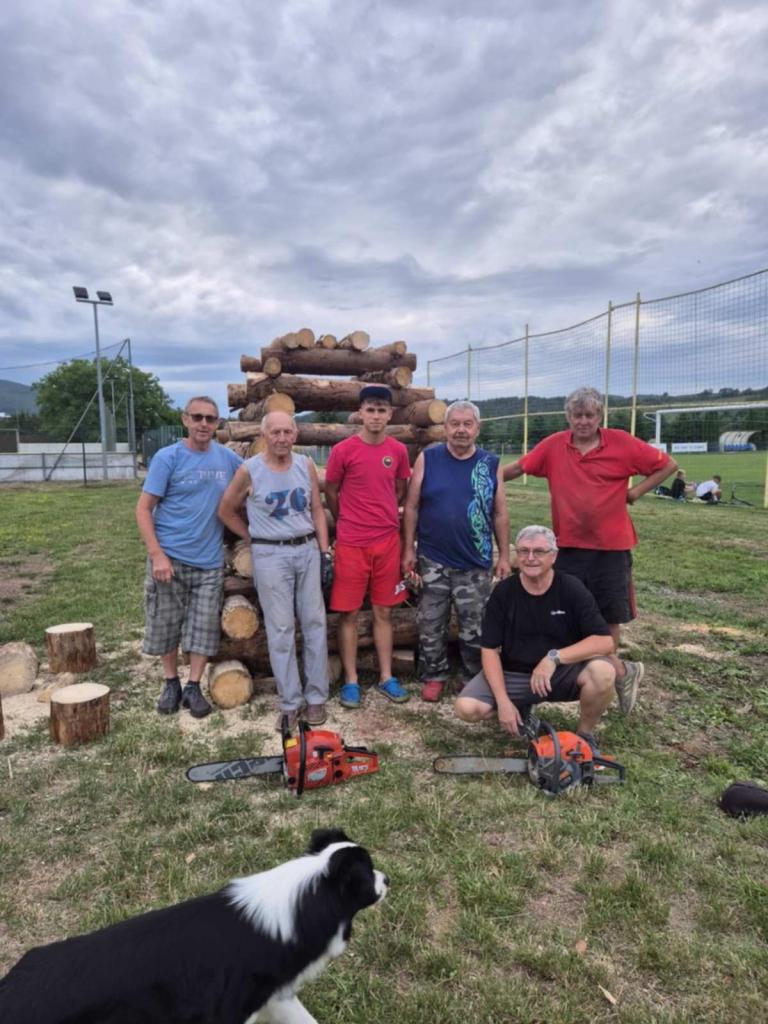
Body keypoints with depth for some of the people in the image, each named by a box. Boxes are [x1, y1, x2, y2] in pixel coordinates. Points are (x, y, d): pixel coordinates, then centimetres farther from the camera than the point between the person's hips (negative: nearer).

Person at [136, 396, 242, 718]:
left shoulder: (228, 458, 3)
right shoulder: (167, 457, -7)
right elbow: (144, 509, -8)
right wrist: (157, 554, -17)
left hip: (209, 561, 2)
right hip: (170, 558, -2)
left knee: (204, 627, 5)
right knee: (165, 625, 9)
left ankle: (194, 687, 20)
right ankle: (171, 683, 29)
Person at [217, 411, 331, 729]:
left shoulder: (306, 465, 3)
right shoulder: (249, 470, -7)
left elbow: (317, 510, 8)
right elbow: (226, 512, 4)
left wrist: (324, 552, 3)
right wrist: (255, 539, 2)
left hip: (308, 550, 3)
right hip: (271, 555, -3)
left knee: (315, 623, 6)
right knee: (281, 629, 2)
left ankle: (316, 697, 19)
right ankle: (289, 702, 14)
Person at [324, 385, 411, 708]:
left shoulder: (398, 451, 3)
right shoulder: (343, 450, -7)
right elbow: (331, 494, 5)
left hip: (388, 541, 3)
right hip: (351, 543, -3)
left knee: (383, 612, 11)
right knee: (349, 613, 4)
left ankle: (386, 677, 22)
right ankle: (351, 680, 16)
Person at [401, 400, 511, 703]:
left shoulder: (491, 464, 2)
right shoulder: (427, 459, -2)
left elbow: (500, 514, 6)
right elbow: (411, 507, 0)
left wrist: (504, 556, 4)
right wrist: (409, 549, -4)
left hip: (476, 564, 1)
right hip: (433, 560, 0)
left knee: (474, 629, 11)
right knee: (430, 626, 10)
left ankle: (475, 681, 29)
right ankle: (434, 676, 29)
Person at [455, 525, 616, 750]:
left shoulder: (572, 589, -12)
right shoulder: (503, 592, -9)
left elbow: (604, 641, -18)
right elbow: (490, 650, -8)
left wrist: (554, 658, -28)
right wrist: (504, 702, -18)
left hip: (562, 672, -1)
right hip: (512, 674, 1)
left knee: (602, 672, -32)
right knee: (466, 708, -21)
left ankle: (584, 735, -2)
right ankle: (522, 709, 12)